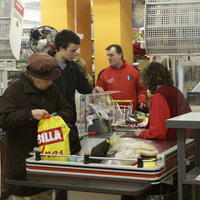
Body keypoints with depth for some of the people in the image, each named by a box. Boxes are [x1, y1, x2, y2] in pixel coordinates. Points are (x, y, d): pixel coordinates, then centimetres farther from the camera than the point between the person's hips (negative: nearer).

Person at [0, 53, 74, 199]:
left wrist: (59, 116, -8)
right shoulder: (15, 91, -10)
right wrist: (30, 114, -28)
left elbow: (68, 111, 15)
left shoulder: (51, 88, 9)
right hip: (21, 156, -5)